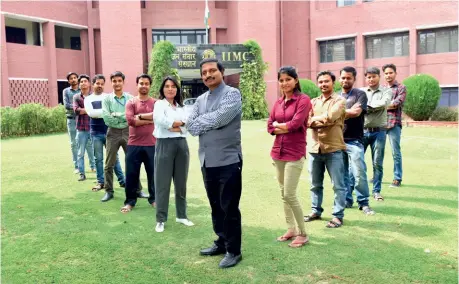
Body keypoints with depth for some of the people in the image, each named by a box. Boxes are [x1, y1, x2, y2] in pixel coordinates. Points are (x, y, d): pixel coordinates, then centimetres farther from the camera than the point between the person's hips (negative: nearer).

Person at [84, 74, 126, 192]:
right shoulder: (88, 99, 4)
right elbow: (91, 113, -14)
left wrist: (98, 113, -18)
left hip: (109, 131, 0)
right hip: (96, 133, 0)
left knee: (114, 157, 6)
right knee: (99, 158, 7)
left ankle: (122, 180, 13)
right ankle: (100, 182, 17)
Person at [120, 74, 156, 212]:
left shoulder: (155, 102, 5)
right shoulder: (131, 102, 3)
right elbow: (130, 120, -12)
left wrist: (140, 116, -12)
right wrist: (150, 120, -10)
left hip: (151, 144, 0)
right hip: (134, 144, 0)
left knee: (153, 173, 9)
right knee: (131, 174, 5)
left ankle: (153, 198, 26)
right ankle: (130, 201, 18)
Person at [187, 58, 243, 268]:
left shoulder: (232, 94, -7)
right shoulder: (200, 100, 13)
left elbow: (220, 118, -22)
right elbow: (190, 125, 3)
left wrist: (201, 122, -5)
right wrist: (210, 122, -11)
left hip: (228, 161, -6)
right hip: (207, 161, 7)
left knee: (229, 208, 2)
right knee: (215, 206, 17)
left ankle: (233, 250, 15)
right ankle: (221, 242, 32)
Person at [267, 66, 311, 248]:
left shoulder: (303, 100, -7)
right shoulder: (278, 102, 11)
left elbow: (295, 124, -17)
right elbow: (270, 127, 5)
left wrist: (279, 124, -1)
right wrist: (286, 127, -10)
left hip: (295, 153, -6)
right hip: (278, 152, 7)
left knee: (290, 195, -7)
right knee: (283, 194, 11)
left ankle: (303, 234, 8)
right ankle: (291, 229, 25)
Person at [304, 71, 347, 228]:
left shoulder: (339, 100, -3)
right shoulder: (314, 102, 13)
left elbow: (330, 117, -21)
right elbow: (306, 121, -2)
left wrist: (315, 119, -5)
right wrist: (324, 121, -16)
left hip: (333, 149, -5)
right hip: (315, 148, 5)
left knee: (338, 185, 2)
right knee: (315, 184, 15)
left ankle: (338, 216, 12)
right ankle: (316, 211, 29)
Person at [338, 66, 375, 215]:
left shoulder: (360, 94, 0)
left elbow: (356, 112, -16)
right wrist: (349, 111, -5)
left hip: (354, 141, -4)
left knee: (359, 173, -8)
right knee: (343, 173, 10)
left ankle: (364, 202, 6)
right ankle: (347, 200, 22)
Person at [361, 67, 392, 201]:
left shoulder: (386, 91, 3)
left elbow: (384, 103, -16)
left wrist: (367, 105, -11)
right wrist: (374, 107, -12)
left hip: (379, 131, -1)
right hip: (362, 131, 1)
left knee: (377, 163, 4)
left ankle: (376, 191, 15)